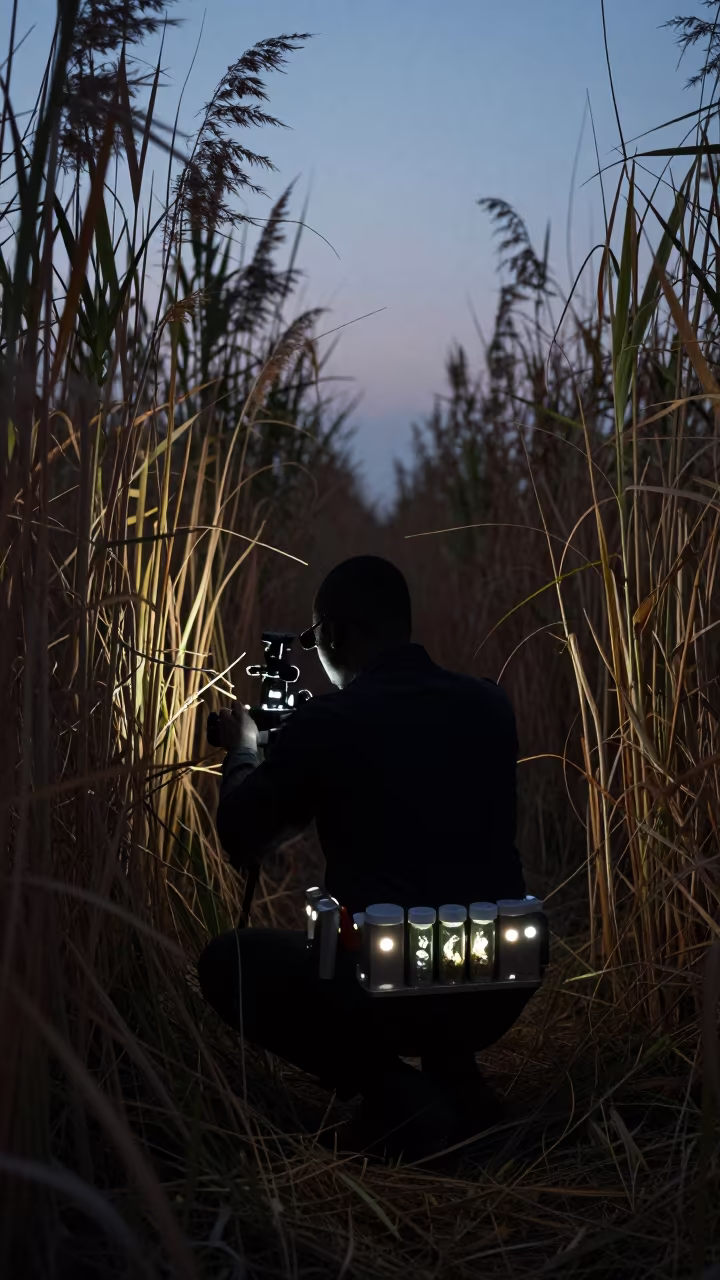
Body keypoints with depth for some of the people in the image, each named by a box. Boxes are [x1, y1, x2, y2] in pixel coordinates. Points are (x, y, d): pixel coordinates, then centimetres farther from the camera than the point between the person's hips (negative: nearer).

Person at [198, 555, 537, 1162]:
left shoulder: (328, 722, -10)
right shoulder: (490, 706, 5)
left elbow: (241, 841, 4)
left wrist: (243, 750, 23)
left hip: (390, 983, -6)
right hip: (501, 985, 6)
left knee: (226, 963, 20)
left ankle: (394, 1089, 2)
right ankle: (450, 1073, 16)